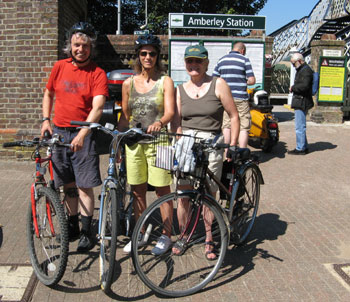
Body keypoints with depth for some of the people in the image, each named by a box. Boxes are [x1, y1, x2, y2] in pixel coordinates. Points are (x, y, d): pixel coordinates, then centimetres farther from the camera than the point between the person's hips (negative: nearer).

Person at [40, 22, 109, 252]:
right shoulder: (60, 67, 7)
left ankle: (87, 232, 9)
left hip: (83, 133, -4)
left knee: (84, 185, -3)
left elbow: (98, 107, -18)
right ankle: (73, 227, 25)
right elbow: (48, 94, 21)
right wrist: (46, 120, 7)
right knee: (68, 184, 12)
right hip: (59, 131, 4)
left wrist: (82, 134, -31)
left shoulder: (97, 73, -7)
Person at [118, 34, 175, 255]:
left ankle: (166, 236, 16)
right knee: (138, 191, 11)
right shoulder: (129, 83, 9)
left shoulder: (165, 82, -1)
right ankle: (139, 234, 26)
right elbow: (125, 116, 15)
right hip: (134, 142, 4)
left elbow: (170, 111, -12)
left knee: (162, 191, 2)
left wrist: (159, 123, -33)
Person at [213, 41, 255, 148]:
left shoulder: (221, 60, 11)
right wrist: (243, 81, 11)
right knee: (244, 127, 2)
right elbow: (252, 80, -9)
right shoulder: (244, 60, -2)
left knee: (226, 126, 11)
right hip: (240, 98, -4)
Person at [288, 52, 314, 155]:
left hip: (302, 103, -11)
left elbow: (304, 86, -26)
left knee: (300, 127, -7)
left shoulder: (306, 70, -13)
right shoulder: (301, 70, 20)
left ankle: (300, 149, -1)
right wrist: (294, 88, 7)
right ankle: (304, 147, 25)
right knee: (300, 126, 17)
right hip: (300, 103, 11)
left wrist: (293, 88, -13)